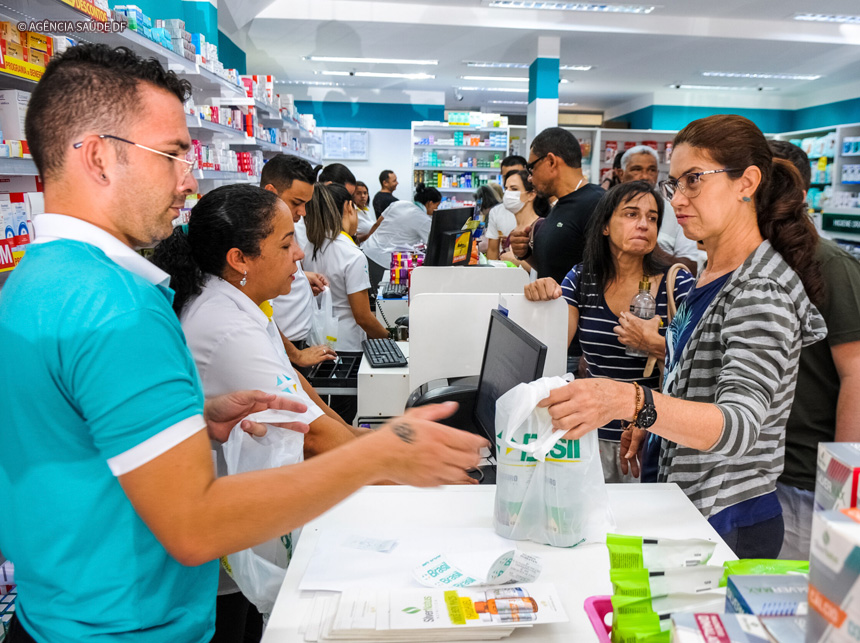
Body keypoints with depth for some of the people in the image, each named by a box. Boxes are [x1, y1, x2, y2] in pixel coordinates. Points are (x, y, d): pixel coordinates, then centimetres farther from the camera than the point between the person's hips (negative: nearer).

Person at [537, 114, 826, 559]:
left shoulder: (761, 292, -21)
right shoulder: (714, 274, 8)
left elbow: (740, 426, -34)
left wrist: (631, 402, -50)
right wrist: (649, 423, 6)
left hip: (729, 524, -8)